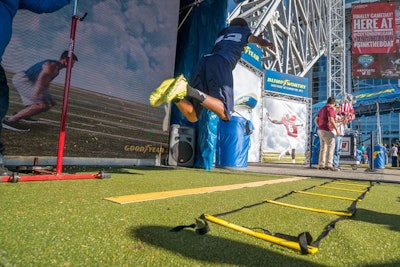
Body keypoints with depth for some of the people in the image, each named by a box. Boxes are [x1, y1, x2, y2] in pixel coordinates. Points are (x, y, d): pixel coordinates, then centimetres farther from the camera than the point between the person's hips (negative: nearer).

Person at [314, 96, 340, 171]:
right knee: (331, 146, -14)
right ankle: (329, 164, -24)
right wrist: (337, 129, -21)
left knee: (323, 147, 12)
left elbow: (316, 120, 20)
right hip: (327, 131, -9)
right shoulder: (330, 109, -9)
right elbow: (331, 120, -22)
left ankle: (321, 165, 12)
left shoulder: (322, 109, 17)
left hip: (321, 130, 9)